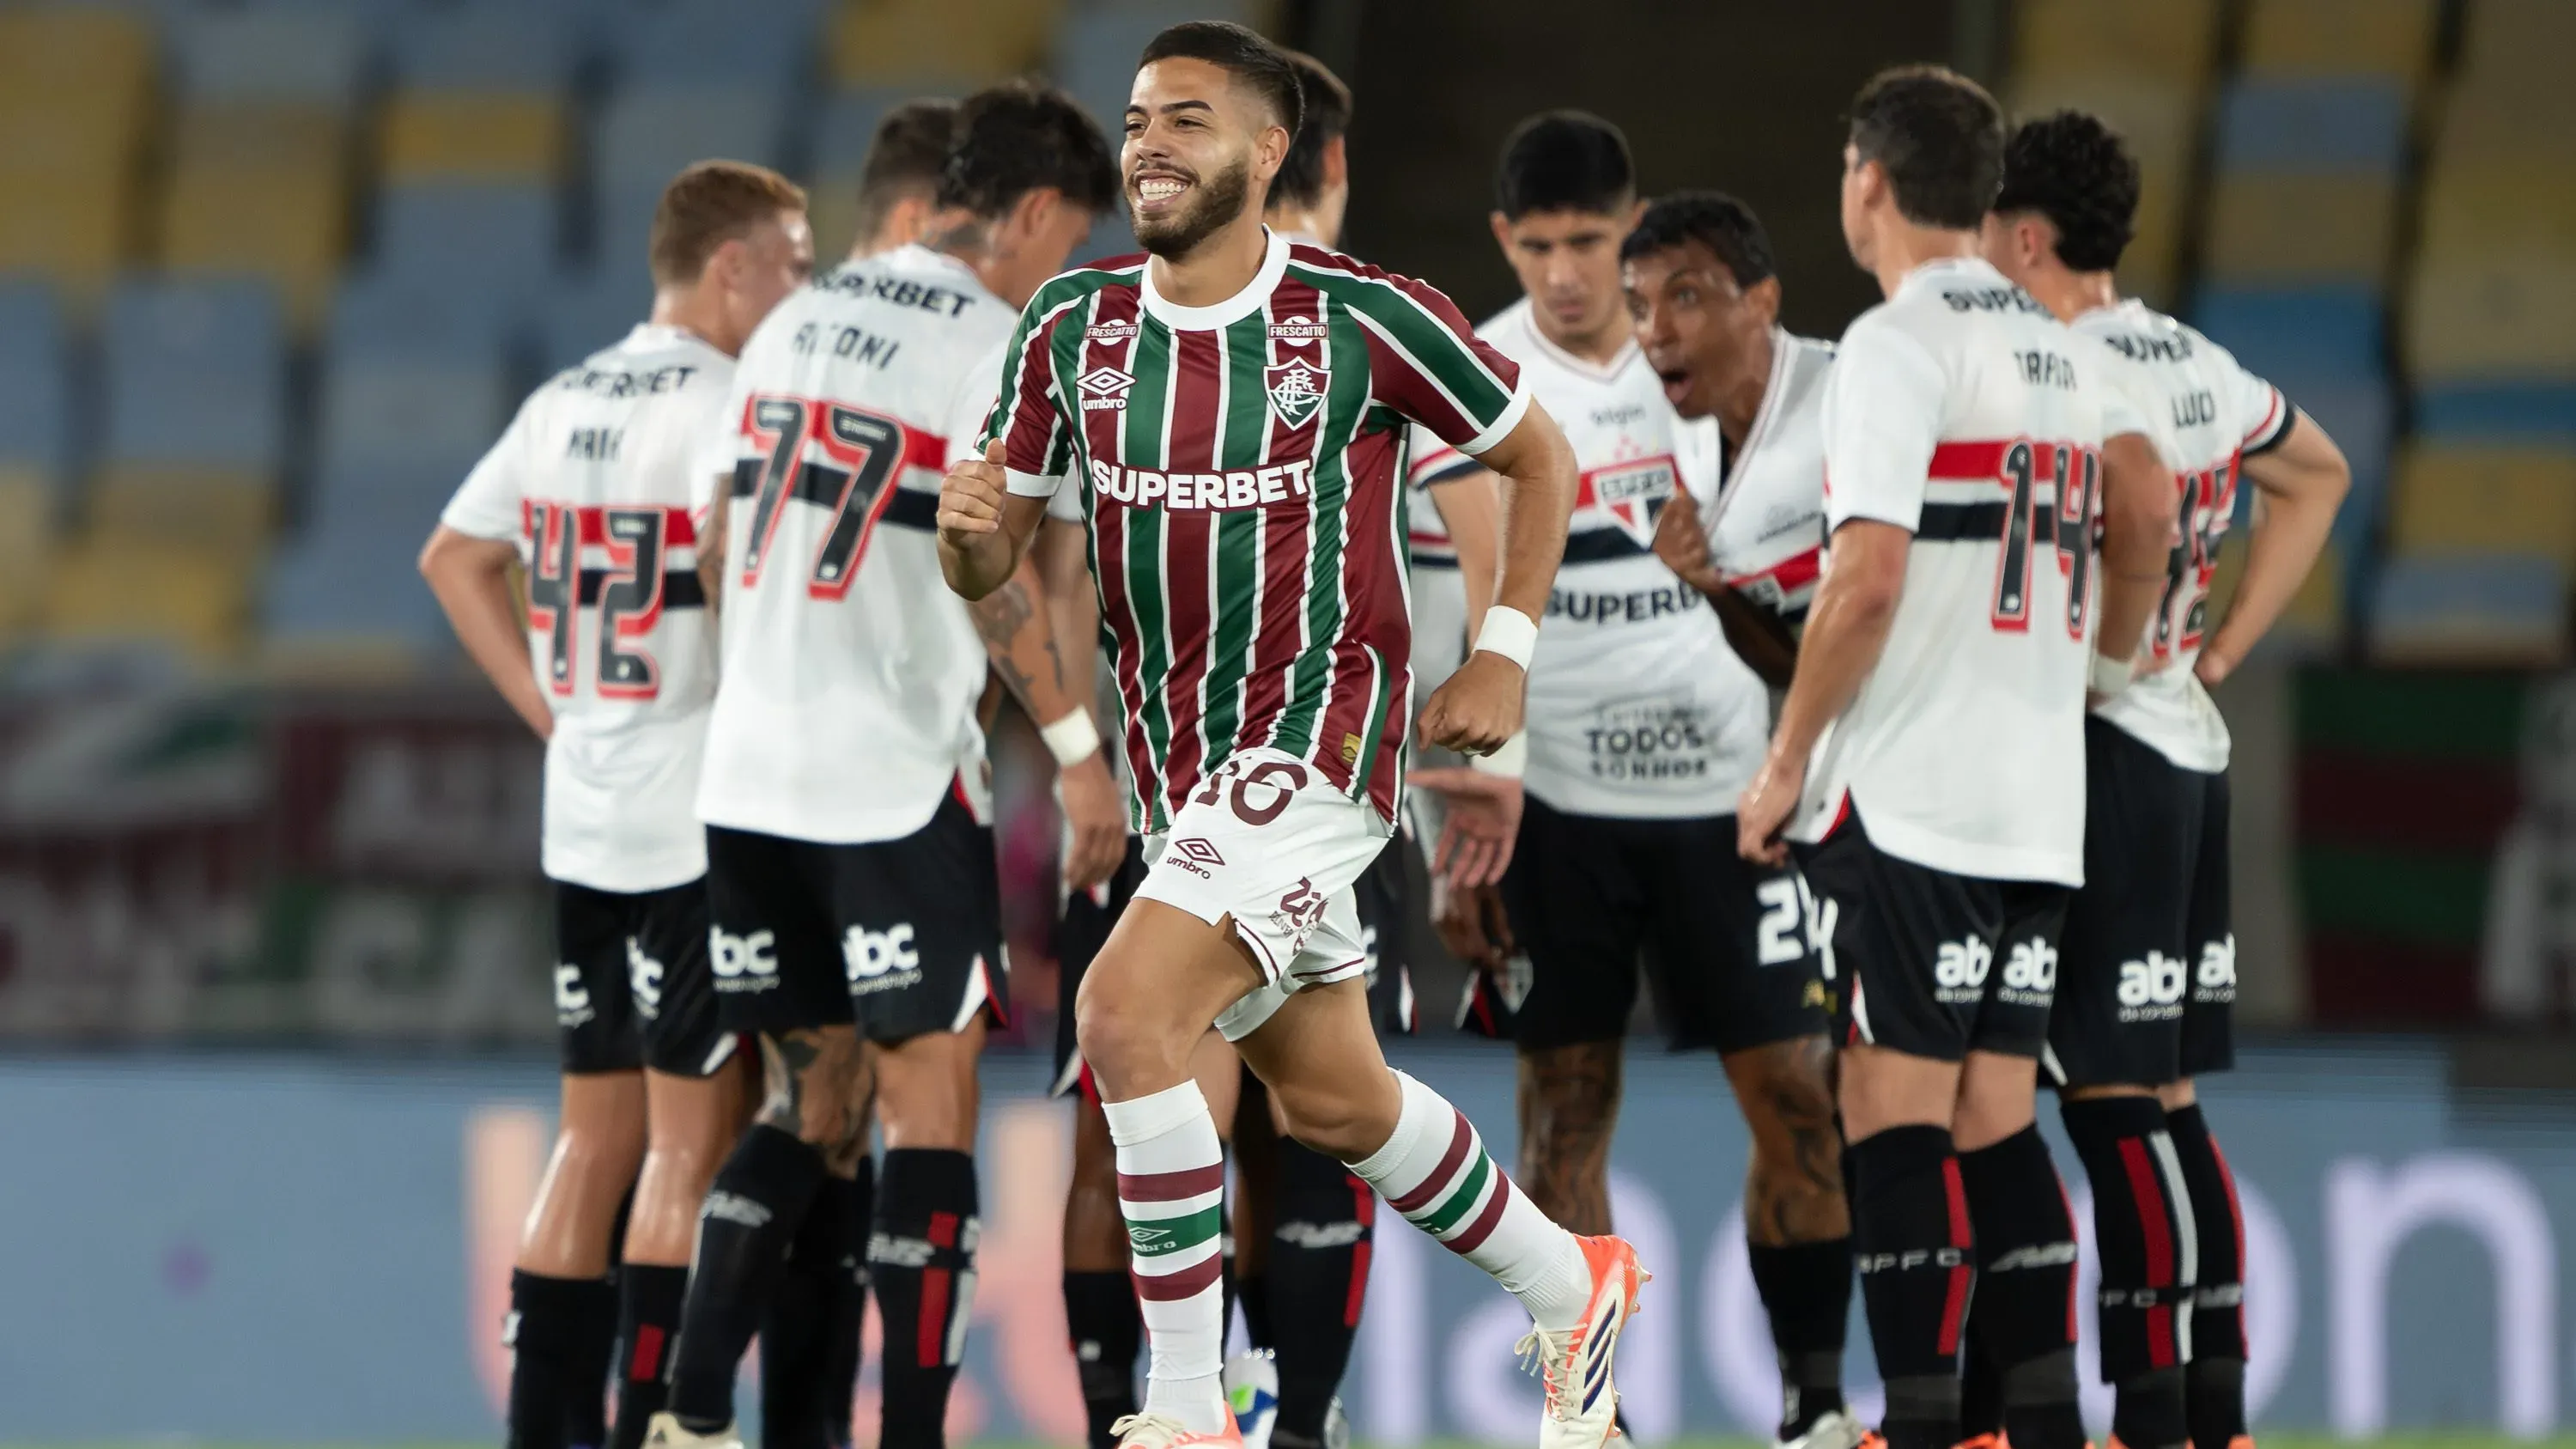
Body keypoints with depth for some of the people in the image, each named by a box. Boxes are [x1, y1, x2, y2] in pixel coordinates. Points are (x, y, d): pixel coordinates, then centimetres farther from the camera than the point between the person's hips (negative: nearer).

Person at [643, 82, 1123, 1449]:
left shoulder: (799, 321, 13)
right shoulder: (991, 347, -9)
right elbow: (992, 569, -16)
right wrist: (1076, 745, -10)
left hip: (750, 770, 7)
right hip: (898, 775, -7)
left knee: (807, 1097, 14)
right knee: (929, 1100, -1)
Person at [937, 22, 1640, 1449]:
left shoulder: (1361, 318, -12)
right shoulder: (1072, 328, 1)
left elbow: (1540, 457, 3)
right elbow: (992, 564, 5)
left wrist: (1504, 651, -3)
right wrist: (971, 529, -18)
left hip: (1317, 742, -6)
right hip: (1176, 766, 6)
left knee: (1124, 1013, -24)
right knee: (1333, 1102, 17)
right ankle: (1573, 1289, 41)